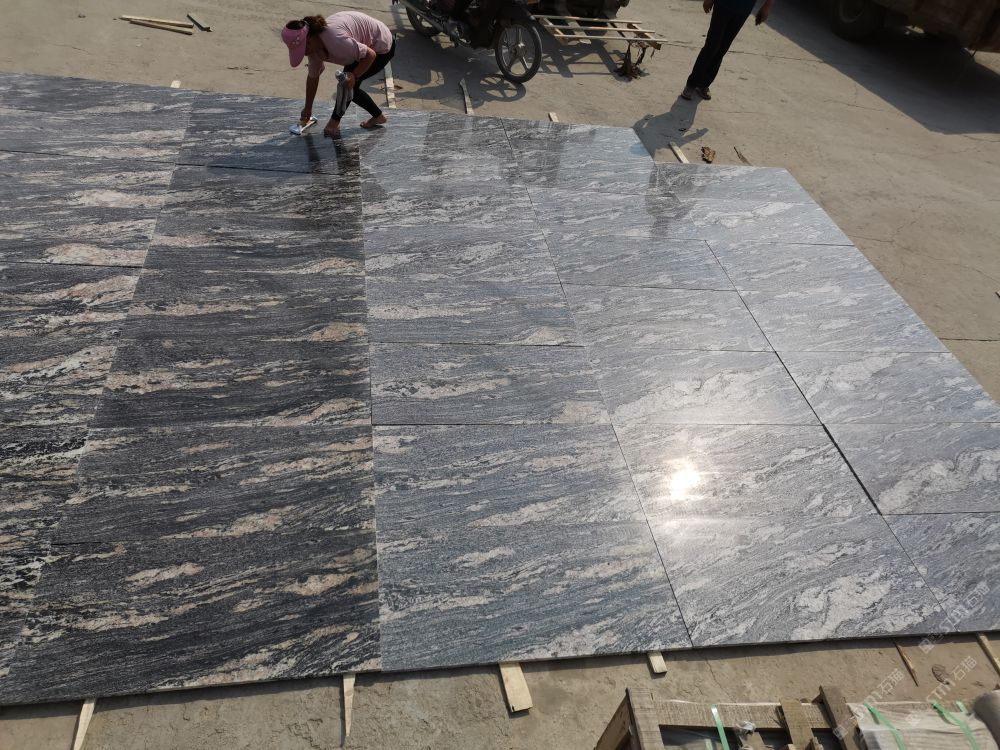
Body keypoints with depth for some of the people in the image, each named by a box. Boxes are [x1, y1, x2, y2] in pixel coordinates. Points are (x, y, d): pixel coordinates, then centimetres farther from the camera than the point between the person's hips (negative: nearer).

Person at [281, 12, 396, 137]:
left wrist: (353, 76, -36)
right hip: (366, 44, 9)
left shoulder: (335, 41, -38)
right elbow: (313, 76, 3)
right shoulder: (314, 45, -10)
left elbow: (370, 55, -30)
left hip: (382, 47, -9)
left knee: (348, 83, -13)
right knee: (349, 86, 11)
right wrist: (307, 109, 10)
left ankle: (335, 121, 8)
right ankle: (378, 116, 28)